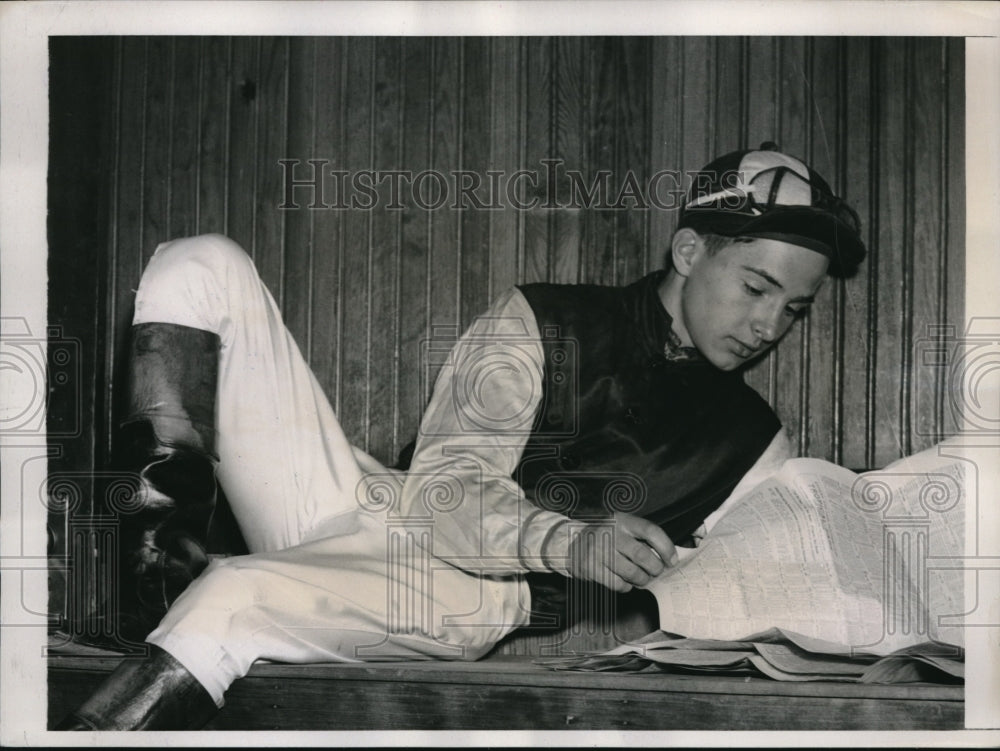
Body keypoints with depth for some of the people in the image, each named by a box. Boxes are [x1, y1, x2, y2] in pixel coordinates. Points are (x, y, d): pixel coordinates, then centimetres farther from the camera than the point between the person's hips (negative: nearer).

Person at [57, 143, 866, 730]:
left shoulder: (753, 444, 15)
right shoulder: (539, 322, 9)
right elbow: (441, 493, -3)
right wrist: (570, 541, -23)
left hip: (473, 598, -3)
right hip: (376, 508, 3)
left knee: (236, 598, -37)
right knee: (203, 267, -7)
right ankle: (170, 523, -19)